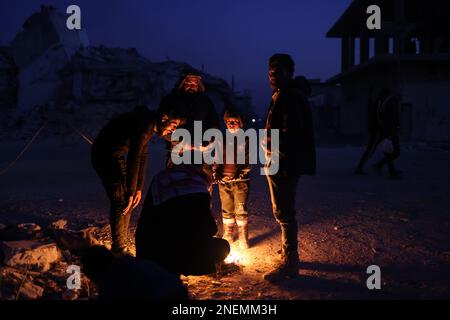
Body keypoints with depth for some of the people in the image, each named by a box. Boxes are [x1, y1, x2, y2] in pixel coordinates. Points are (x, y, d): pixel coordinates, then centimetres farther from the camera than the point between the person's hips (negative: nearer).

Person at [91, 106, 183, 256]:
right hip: (105, 156, -10)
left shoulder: (150, 126, 6)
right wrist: (131, 193, -26)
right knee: (121, 202, -11)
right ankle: (119, 249, 1)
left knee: (127, 201, 11)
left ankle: (120, 246, 21)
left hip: (115, 156, 10)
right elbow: (133, 160, -29)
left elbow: (142, 156, 11)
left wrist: (139, 188, 10)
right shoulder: (145, 125, -25)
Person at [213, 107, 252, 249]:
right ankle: (228, 236, 23)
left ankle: (243, 237, 10)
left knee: (241, 210, -1)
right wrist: (216, 173, 0)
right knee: (226, 210, 11)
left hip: (240, 181, -3)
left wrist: (240, 174, -16)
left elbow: (248, 161, -3)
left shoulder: (246, 140, 1)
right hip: (223, 181, 4)